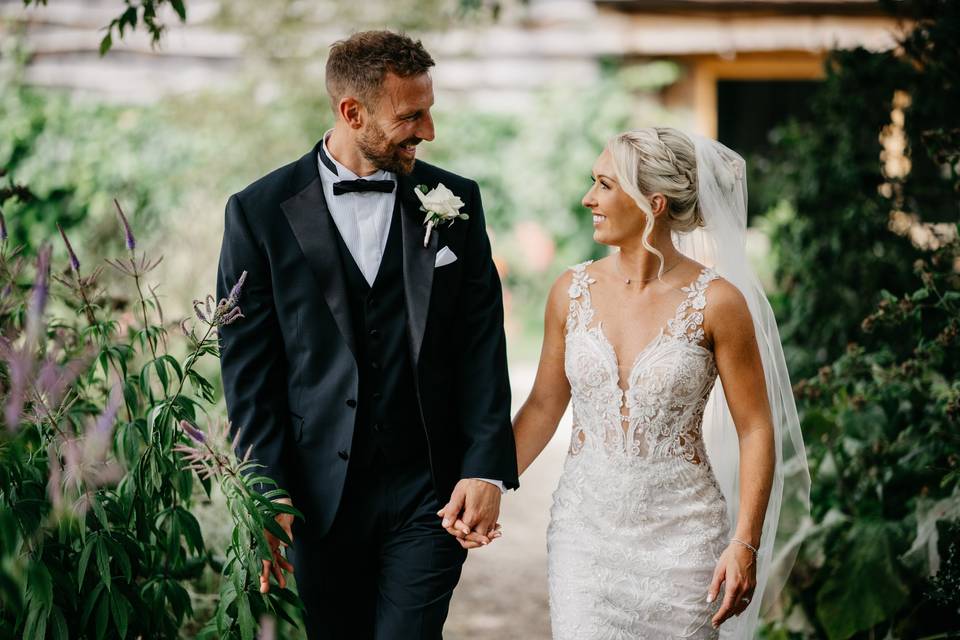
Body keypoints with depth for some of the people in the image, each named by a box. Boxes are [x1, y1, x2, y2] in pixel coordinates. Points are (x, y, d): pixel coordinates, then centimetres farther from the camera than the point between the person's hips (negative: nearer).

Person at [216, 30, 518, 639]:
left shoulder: (456, 203, 4)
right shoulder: (260, 212, -2)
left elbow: (483, 348, 2)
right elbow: (248, 367, -2)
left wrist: (486, 470, -7)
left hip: (427, 491, 0)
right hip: (317, 496, 0)